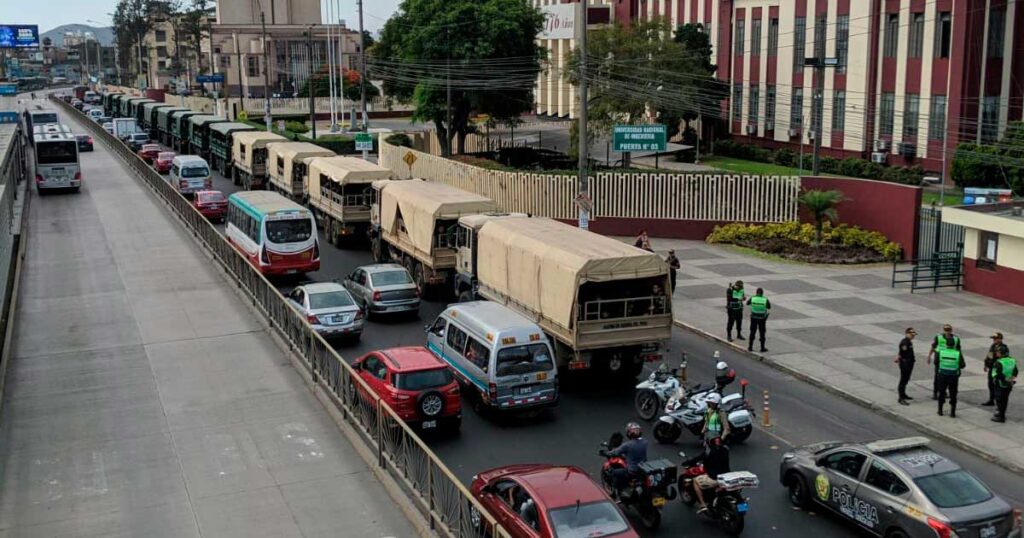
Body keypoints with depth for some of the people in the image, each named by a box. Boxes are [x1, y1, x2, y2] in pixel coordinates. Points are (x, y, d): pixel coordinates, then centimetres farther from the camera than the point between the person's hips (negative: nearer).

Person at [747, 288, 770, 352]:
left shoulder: (752, 298, -12)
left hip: (754, 318, 1)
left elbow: (747, 303, 11)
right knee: (762, 333, 11)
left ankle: (750, 347, 17)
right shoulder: (765, 299, -15)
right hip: (762, 319, -1)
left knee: (752, 333, 13)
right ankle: (762, 348, 16)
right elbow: (769, 307, 2)